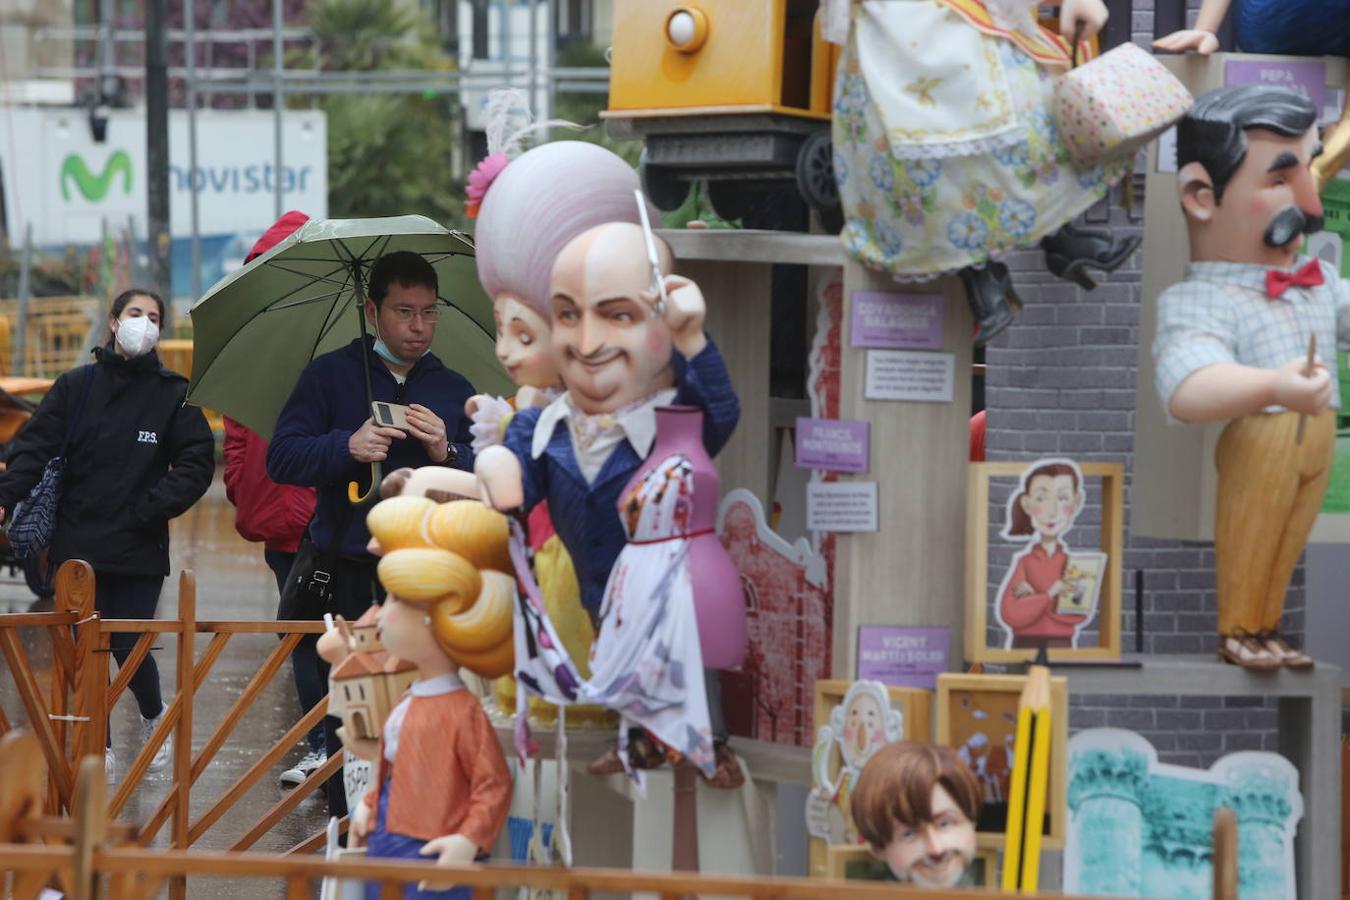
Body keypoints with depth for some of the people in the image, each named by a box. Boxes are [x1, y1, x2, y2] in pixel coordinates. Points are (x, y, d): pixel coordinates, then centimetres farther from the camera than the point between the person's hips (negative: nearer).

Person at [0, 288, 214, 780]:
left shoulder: (173, 393, 2)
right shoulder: (76, 386, 4)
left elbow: (197, 462, -1)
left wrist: (153, 507, -12)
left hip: (140, 548, -2)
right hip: (78, 543, 2)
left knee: (129, 646, -4)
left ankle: (154, 716, 25)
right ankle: (101, 747, 14)